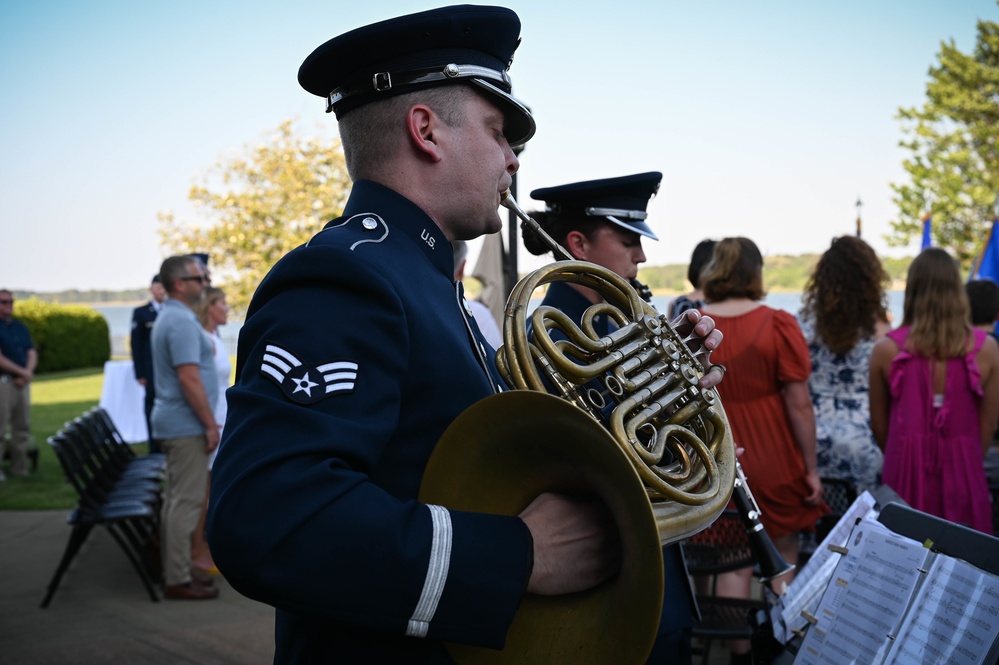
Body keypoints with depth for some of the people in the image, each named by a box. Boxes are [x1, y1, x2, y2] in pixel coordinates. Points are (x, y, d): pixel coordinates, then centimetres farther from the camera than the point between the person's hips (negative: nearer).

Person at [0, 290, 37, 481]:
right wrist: (22, 371, -12)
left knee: (23, 427, 7)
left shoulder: (21, 327, 15)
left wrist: (27, 374, -7)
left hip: (22, 383, 6)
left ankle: (20, 467, 14)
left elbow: (32, 354, 11)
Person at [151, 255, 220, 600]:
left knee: (177, 499, 14)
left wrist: (207, 421, 23)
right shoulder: (182, 322, -18)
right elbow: (189, 379, -23)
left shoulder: (170, 317, 16)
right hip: (186, 425, -10)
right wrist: (210, 425, -18)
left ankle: (175, 571, 21)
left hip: (173, 422, 10)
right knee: (186, 501, -6)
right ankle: (178, 580, -1)